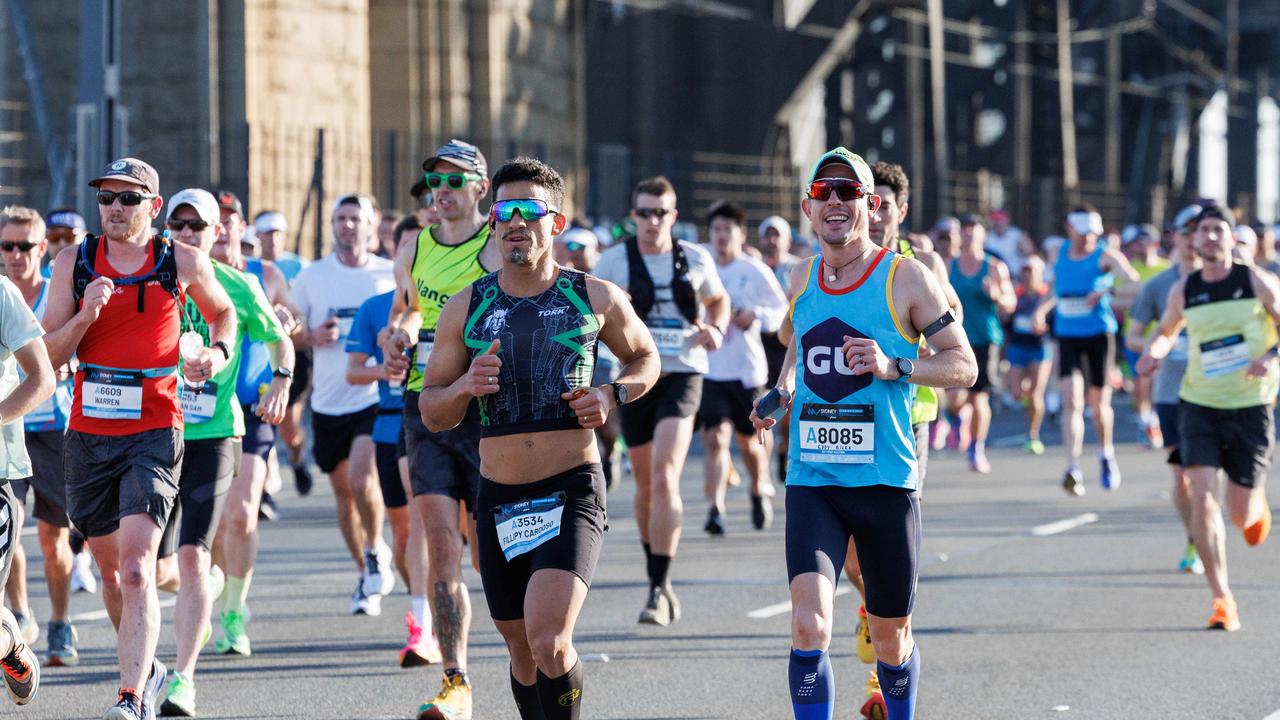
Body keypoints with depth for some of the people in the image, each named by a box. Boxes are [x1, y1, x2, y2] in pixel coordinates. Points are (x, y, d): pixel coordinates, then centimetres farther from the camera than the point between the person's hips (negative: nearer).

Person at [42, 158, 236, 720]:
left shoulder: (183, 263, -1)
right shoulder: (74, 263, 3)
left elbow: (223, 312, 19)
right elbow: (47, 356, 1)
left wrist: (219, 352, -1)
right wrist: (84, 316, -17)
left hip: (154, 434, -3)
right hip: (88, 435, 4)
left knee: (136, 567, -19)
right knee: (111, 569, 15)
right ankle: (147, 668, 39)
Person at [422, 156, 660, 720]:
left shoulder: (596, 299, 0)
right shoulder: (465, 309, 4)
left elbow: (645, 358, 18)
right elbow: (432, 412, 9)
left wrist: (612, 396, -3)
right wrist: (464, 388, -13)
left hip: (573, 491, -3)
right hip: (499, 499, 3)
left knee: (548, 642, -21)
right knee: (522, 651, 12)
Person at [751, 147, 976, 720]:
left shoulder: (905, 278, -3)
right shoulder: (803, 278, 10)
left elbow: (964, 367, -2)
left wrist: (893, 367, -18)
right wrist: (782, 391, 12)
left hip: (886, 480, -2)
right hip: (811, 480, 2)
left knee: (890, 637, 10)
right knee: (809, 624, -18)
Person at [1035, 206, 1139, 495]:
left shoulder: (1105, 256, -6)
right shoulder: (1061, 253, 7)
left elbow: (1134, 282, -22)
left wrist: (1104, 292, -32)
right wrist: (1044, 307, 14)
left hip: (1099, 335, -2)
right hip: (1067, 338, 2)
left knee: (1099, 404, 9)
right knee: (1071, 401, -14)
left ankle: (1106, 453, 38)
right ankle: (1074, 468, -24)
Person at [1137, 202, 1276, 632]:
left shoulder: (1257, 282, -6)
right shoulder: (1183, 291, 2)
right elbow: (1167, 330, 21)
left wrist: (1272, 360, -23)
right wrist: (1153, 352, -2)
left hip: (1251, 407, -1)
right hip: (1199, 404, 2)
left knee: (1240, 514, 3)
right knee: (1202, 497, -16)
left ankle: (1256, 502, 44)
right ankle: (1222, 599, -8)